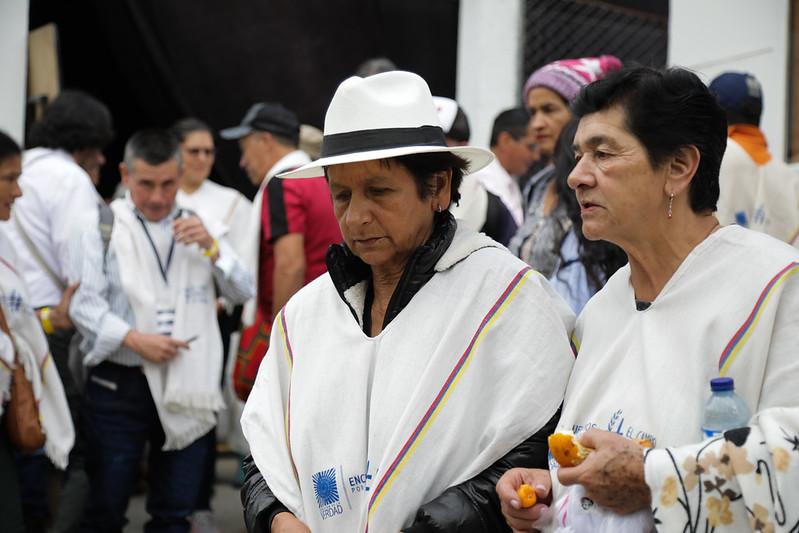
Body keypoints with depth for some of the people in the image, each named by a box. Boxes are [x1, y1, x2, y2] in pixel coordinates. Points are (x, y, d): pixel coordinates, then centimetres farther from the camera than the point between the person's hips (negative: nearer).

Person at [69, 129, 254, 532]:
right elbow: (83, 303, -7)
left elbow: (243, 292, 8)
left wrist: (211, 247, -7)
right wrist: (134, 339, -20)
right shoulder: (102, 225, 2)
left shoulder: (196, 227, 14)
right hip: (119, 383, -3)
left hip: (187, 383, 3)